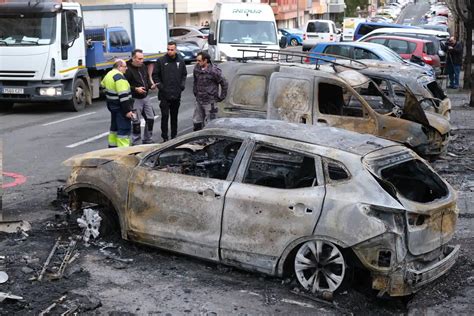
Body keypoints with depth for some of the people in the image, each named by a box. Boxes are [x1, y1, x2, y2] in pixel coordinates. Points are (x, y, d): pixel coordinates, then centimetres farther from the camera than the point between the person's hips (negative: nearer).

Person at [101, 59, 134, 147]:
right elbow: (123, 95, -24)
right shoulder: (119, 77, -20)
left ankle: (112, 146, 31)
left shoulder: (109, 74, 11)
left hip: (112, 106, 10)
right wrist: (127, 110, -24)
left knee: (114, 127, 22)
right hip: (120, 107, -10)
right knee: (124, 129, -7)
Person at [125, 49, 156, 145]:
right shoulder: (128, 70, -17)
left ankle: (147, 140, 27)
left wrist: (150, 85, 2)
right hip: (135, 99, -7)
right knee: (136, 122, -1)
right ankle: (136, 143, 11)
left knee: (150, 119, 12)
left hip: (145, 97, 8)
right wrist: (135, 89, -26)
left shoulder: (143, 66, 6)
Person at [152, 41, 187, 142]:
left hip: (176, 95, 3)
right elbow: (155, 75, 0)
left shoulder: (180, 61, 6)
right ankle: (165, 137, 1)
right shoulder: (161, 61, -4)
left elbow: (184, 74, 17)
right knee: (165, 116, -5)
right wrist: (160, 86, -10)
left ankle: (174, 136, 22)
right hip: (164, 95, -3)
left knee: (174, 116, 12)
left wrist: (182, 85, 3)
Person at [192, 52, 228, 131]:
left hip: (210, 102, -6)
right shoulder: (197, 68, 1)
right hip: (199, 101, 7)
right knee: (196, 122, 13)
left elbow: (224, 83, -10)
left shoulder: (213, 71, -18)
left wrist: (221, 97, -6)